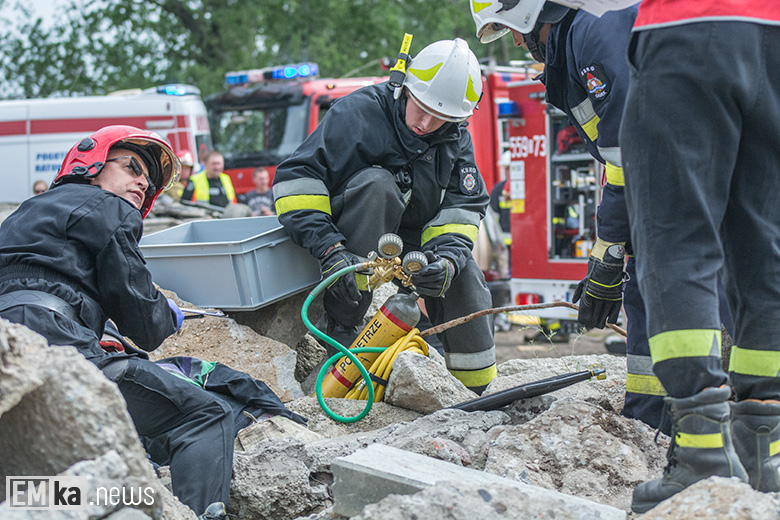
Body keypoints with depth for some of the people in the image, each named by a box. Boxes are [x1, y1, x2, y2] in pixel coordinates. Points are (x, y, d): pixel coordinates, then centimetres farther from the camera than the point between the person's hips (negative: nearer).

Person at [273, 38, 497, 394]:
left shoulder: (456, 140, -3)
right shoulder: (358, 112, -21)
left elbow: (462, 206, -8)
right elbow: (295, 178, -27)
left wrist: (446, 257, -30)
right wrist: (330, 250, -38)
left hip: (410, 242, 5)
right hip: (352, 239, -5)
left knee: (463, 273, -21)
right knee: (377, 184, -34)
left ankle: (479, 391, -1)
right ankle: (341, 325, -32)